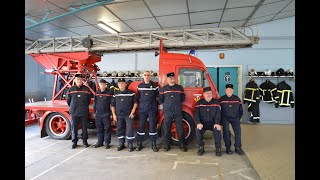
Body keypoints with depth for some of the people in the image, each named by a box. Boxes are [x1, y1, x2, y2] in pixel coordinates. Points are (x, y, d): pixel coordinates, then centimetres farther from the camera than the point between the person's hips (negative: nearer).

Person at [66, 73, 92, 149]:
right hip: (74, 112, 0)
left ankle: (85, 141, 21)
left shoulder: (86, 89, 1)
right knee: (74, 127, 6)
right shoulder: (71, 90, 2)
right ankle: (74, 142, 19)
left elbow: (89, 100, 11)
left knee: (84, 127, 7)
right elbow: (68, 101, 12)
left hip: (84, 112, 0)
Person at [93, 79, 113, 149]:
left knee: (107, 128, 1)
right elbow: (95, 103, 17)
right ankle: (100, 142, 23)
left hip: (106, 113, -4)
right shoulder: (97, 92, 10)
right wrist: (94, 112, 15)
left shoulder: (109, 92, -5)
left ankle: (107, 142, 10)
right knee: (99, 128, 12)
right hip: (98, 113, 4)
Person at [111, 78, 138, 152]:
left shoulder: (131, 93, -3)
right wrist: (114, 114, 5)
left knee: (130, 130, -7)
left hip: (128, 115, -3)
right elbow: (112, 105, 12)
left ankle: (130, 145, 5)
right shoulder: (115, 94, 7)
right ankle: (121, 144, 23)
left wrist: (132, 112, -5)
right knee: (119, 130, 9)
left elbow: (135, 102, 1)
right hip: (119, 115, 4)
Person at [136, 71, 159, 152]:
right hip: (142, 109, 2)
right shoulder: (140, 86, 6)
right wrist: (143, 103, 8)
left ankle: (154, 144, 12)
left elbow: (157, 97, 5)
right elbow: (138, 97, 14)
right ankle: (139, 144, 17)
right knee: (141, 126, 6)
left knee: (152, 126, 1)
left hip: (152, 109, -2)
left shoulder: (154, 85, -1)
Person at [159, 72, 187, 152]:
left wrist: (177, 103, 8)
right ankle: (166, 145, 17)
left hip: (178, 112, 0)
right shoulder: (163, 89, 5)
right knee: (166, 129, 4)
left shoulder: (180, 88, 8)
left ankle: (182, 144, 15)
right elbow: (160, 100, 9)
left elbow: (183, 98, 13)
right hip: (167, 112, 0)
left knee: (180, 128, 3)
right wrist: (166, 105, 10)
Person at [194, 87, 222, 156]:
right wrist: (198, 123, -24)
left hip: (213, 123, 0)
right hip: (203, 123, 0)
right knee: (198, 130, -29)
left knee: (218, 130, -30)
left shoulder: (216, 102, 4)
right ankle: (201, 148, -10)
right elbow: (196, 114, -6)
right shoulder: (199, 103, 3)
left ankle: (218, 148, -12)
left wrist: (217, 123, -23)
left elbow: (218, 114, -6)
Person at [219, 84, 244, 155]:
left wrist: (238, 119, 7)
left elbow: (240, 111, 15)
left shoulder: (237, 99, 9)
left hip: (235, 117, 2)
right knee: (226, 130, -23)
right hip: (225, 118, -2)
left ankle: (238, 147, -9)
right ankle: (228, 147, -12)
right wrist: (221, 120, -3)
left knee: (238, 129, -20)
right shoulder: (221, 99, 3)